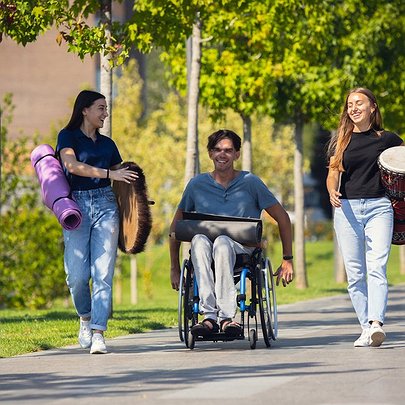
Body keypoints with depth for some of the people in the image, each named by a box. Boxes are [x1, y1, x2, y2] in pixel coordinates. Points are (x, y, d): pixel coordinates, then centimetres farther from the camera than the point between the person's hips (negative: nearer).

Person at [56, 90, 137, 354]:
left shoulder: (107, 144, 19)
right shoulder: (68, 136, 5)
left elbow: (122, 176, 23)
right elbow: (72, 166, -12)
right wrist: (109, 174, -17)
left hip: (105, 205, 3)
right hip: (76, 204, -3)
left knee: (103, 272, -10)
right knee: (77, 275, -8)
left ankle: (98, 333, -13)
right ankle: (86, 318, 20)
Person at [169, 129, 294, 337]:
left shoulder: (250, 182, 7)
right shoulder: (197, 184, 11)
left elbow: (282, 218, 10)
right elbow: (176, 226, 18)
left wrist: (287, 260, 6)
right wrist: (174, 268, 12)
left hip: (243, 248, -2)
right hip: (207, 251, 2)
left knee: (222, 242, -37)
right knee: (199, 240, -35)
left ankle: (225, 316, -43)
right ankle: (210, 315, -45)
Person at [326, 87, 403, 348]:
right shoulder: (342, 141, 11)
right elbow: (333, 173, 7)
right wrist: (333, 192, -16)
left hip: (378, 207, -2)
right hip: (347, 208, 2)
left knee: (377, 268, -16)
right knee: (355, 273, 0)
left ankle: (376, 324, -28)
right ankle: (366, 328, 4)